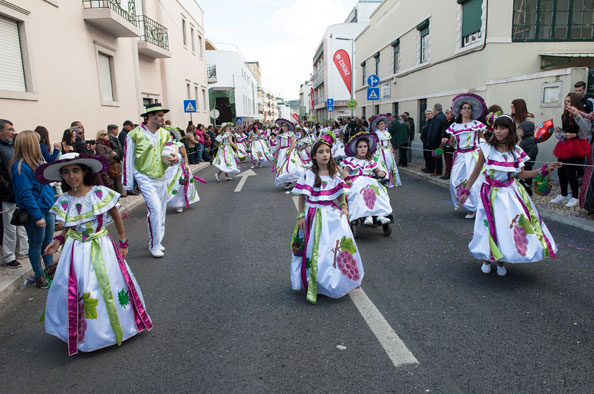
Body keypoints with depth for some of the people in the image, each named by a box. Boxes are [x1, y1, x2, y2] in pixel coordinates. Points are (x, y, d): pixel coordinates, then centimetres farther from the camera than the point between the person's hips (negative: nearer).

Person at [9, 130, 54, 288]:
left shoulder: (36, 161, 7)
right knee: (36, 243, 6)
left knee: (48, 239, 18)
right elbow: (25, 194, -21)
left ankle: (50, 267, 35)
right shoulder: (20, 167, -20)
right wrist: (37, 216, -21)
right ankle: (39, 275, 21)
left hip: (47, 207, 8)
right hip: (34, 211, -8)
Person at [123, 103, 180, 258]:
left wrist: (176, 158, -12)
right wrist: (128, 184, -3)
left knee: (161, 211, 11)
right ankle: (154, 245, -3)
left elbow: (175, 151, 14)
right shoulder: (135, 135, -8)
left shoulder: (165, 134, 8)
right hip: (145, 178, -6)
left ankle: (157, 241, 27)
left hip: (161, 178, 6)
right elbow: (128, 160, -3)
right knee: (155, 209, -17)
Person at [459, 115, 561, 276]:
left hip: (510, 193, 3)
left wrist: (545, 170, 1)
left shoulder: (515, 151, 0)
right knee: (491, 226, -1)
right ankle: (487, 259, 22)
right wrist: (466, 191, 0)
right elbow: (476, 171, 0)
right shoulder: (487, 148, -7)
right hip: (491, 193, -2)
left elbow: (520, 174, 7)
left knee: (509, 226, 1)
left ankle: (501, 261, 20)